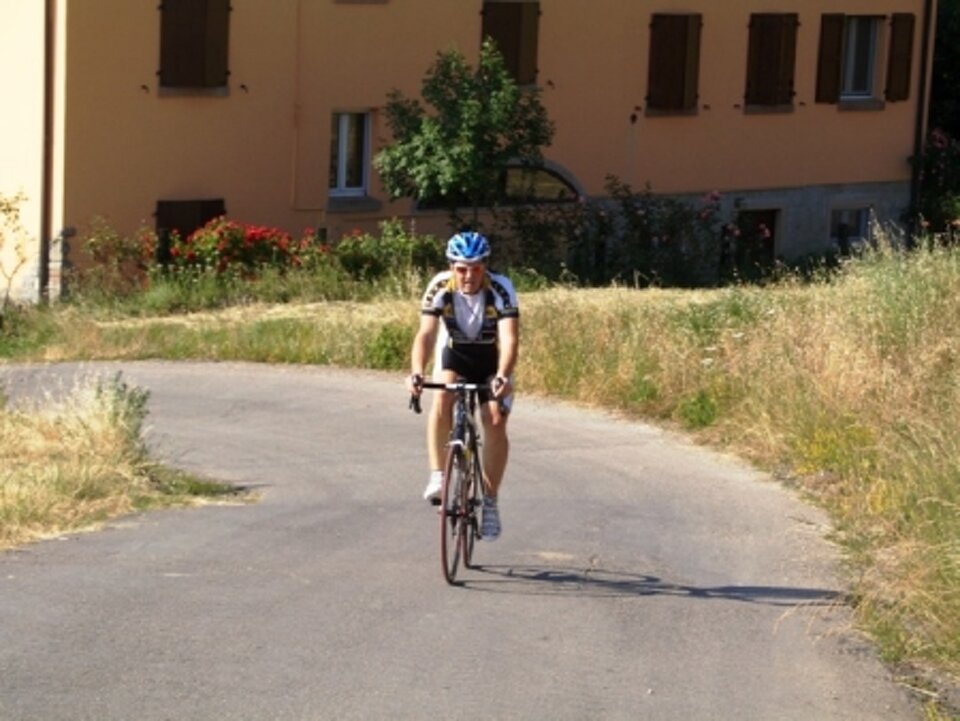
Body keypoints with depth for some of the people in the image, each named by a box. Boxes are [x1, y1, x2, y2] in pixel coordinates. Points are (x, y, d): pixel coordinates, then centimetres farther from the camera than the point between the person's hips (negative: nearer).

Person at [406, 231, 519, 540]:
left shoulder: (501, 289, -28)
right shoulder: (439, 288, -24)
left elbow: (510, 338, -38)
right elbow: (426, 334, -32)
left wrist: (502, 377, -55)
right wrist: (417, 373, -49)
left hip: (492, 359, -1)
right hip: (454, 353, 1)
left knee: (495, 420, -17)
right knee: (442, 399, -30)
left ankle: (490, 501, -4)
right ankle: (437, 476, -21)